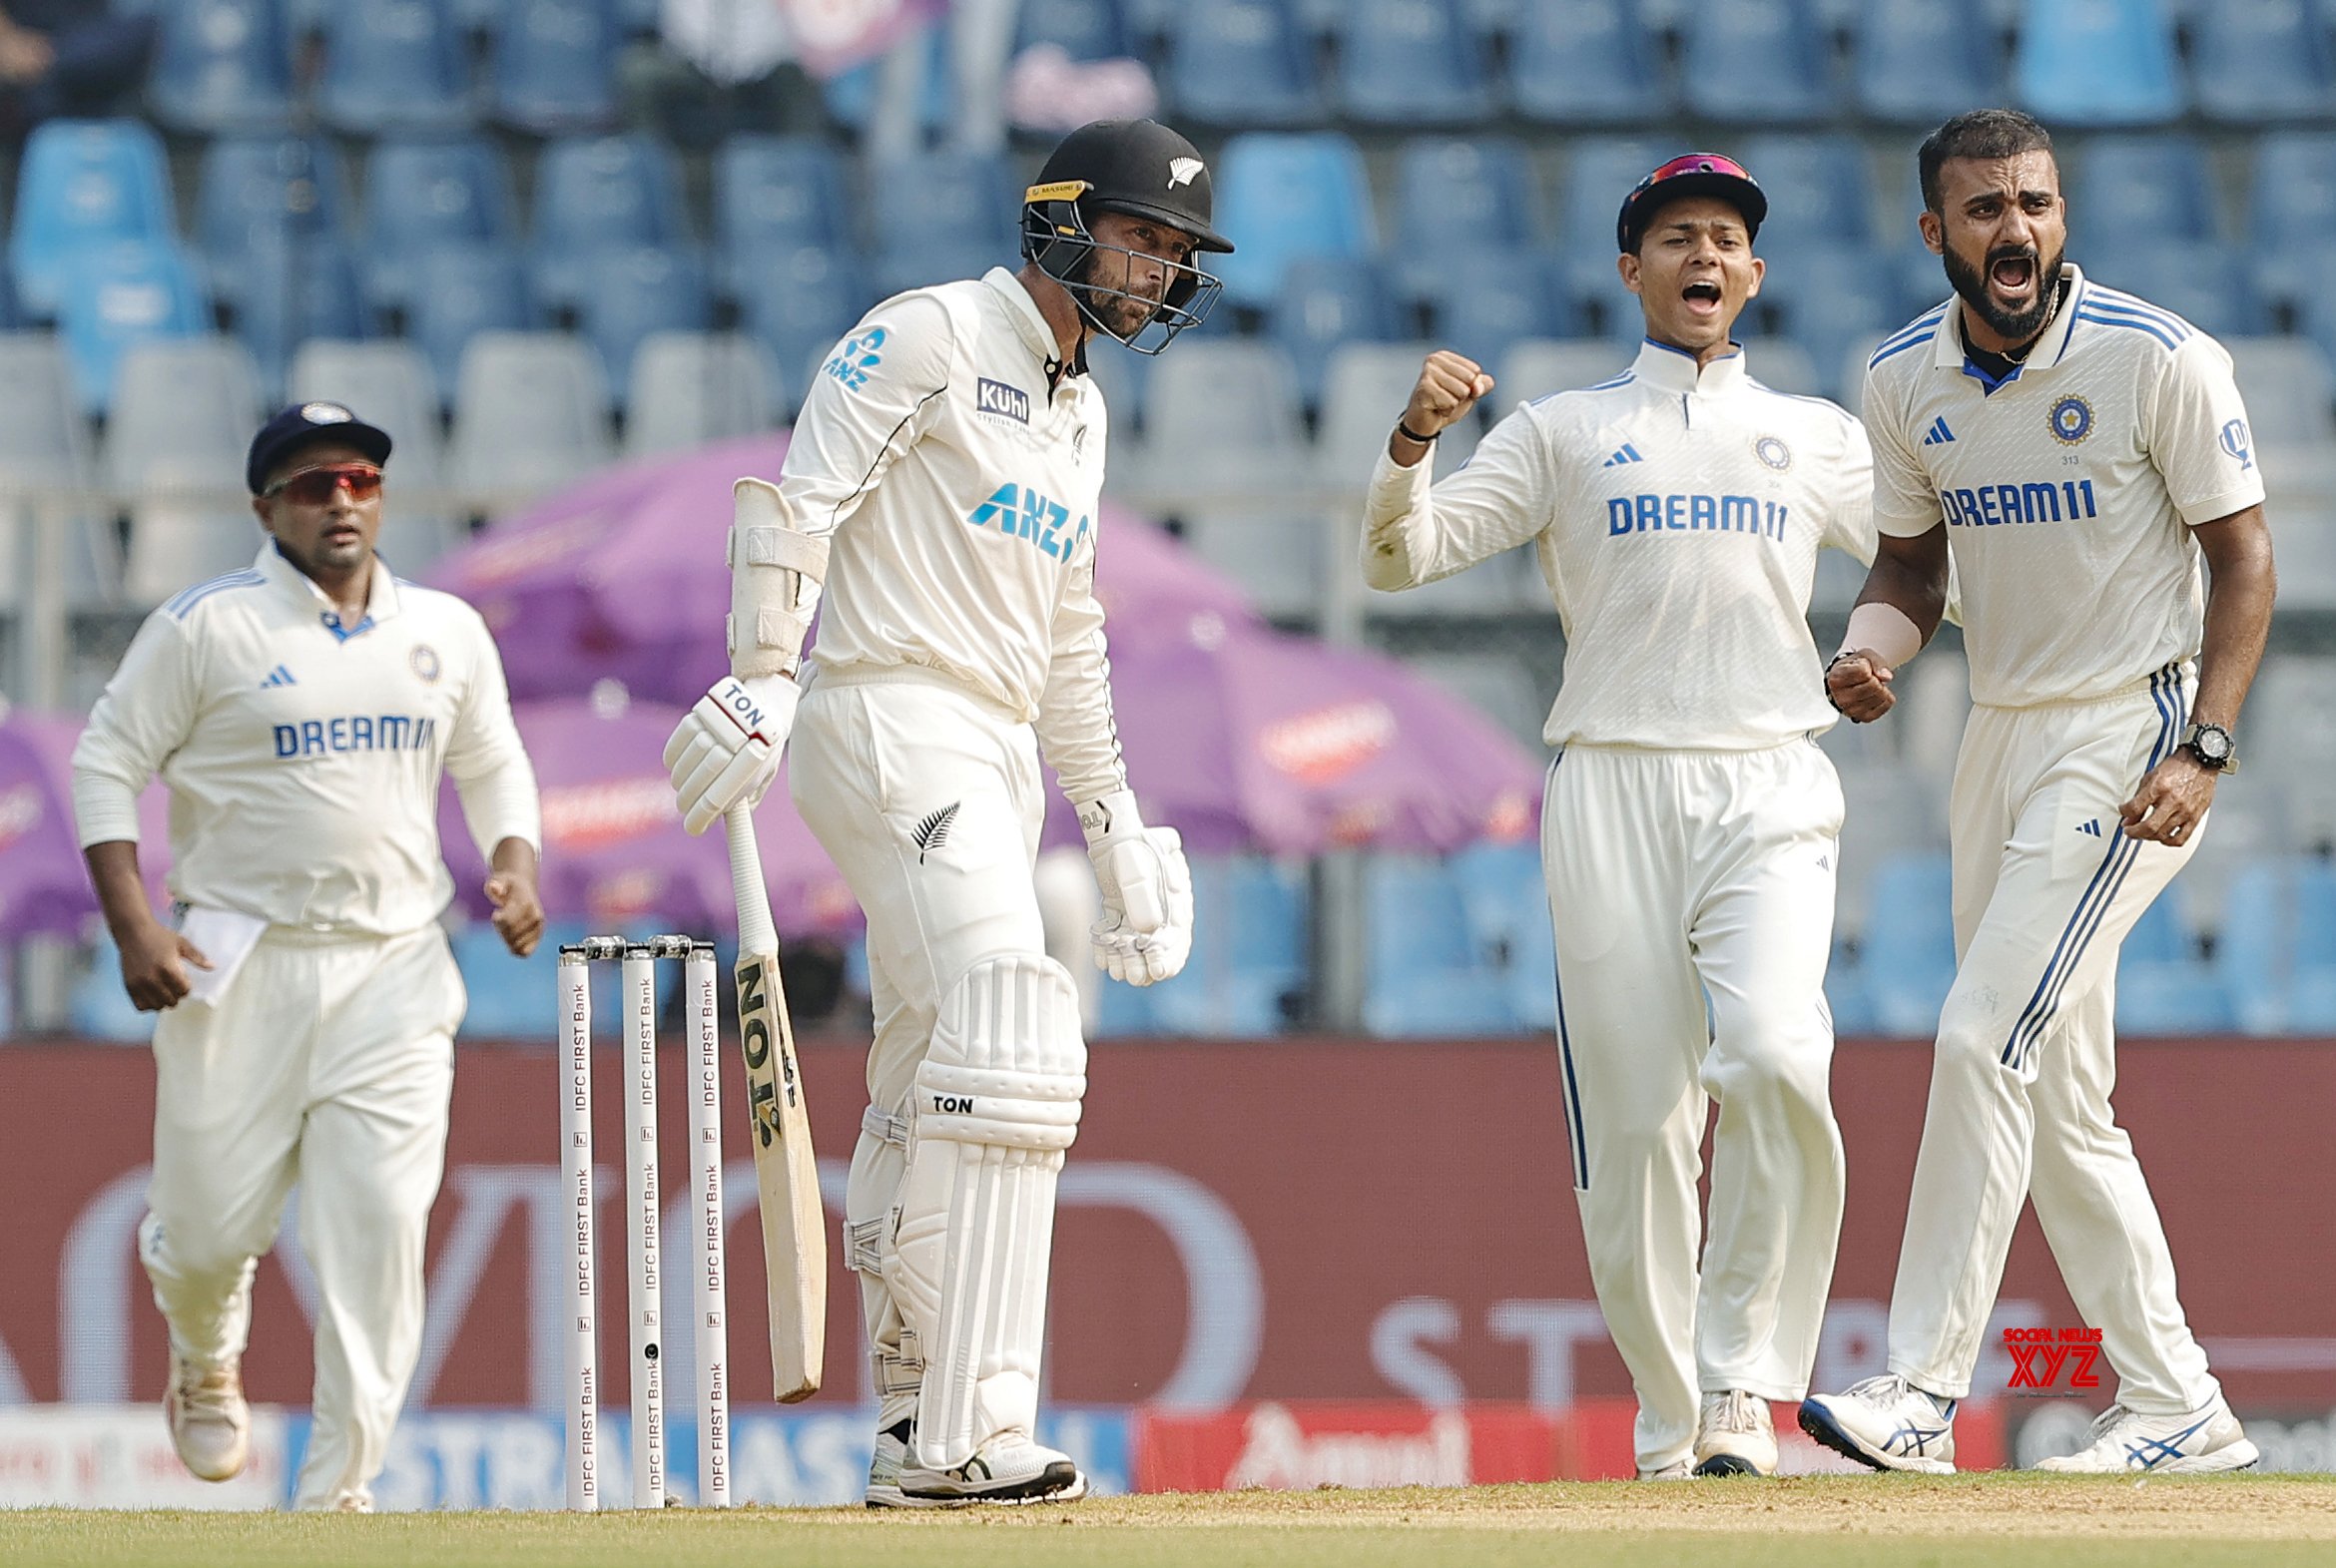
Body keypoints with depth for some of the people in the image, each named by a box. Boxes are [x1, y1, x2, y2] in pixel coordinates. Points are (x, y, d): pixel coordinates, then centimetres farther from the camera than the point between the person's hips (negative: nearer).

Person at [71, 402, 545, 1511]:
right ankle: (206, 1359, 37)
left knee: (379, 1227, -10)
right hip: (241, 965, -2)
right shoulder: (207, 627, -3)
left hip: (394, 971, 2)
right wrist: (132, 929, -11)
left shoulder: (447, 631, 10)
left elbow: (493, 764, 22)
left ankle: (336, 1490, -5)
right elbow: (108, 762, -1)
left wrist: (515, 867, 2)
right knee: (216, 1219, 0)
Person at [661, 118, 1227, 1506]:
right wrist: (763, 682, -26)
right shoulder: (931, 336, -6)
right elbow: (799, 497, -15)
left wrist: (1111, 815, 25)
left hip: (991, 760, 10)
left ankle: (919, 1432, 14)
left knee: (931, 1094, 11)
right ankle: (969, 1434, -26)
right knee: (1012, 1052, -20)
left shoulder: (1078, 409, 21)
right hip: (893, 725, -10)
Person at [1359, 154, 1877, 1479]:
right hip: (1614, 788, 0)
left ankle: (1742, 1383, -17)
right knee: (1638, 1117, -5)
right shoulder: (1561, 434, 16)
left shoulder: (1816, 438, 21)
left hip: (1771, 787, 0)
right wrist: (1413, 441, -12)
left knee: (1773, 1058, -24)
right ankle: (1671, 1426, 7)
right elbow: (1401, 559, 5)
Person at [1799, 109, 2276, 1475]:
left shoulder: (2159, 360, -13)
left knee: (1985, 1040, -17)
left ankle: (1923, 1393, -17)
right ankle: (2177, 1405, 16)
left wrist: (2203, 751, -18)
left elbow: (2244, 554, -9)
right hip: (2003, 738, 7)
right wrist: (1871, 653, -9)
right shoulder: (1906, 379, 4)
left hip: (2135, 733, -7)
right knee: (2058, 1094, 8)